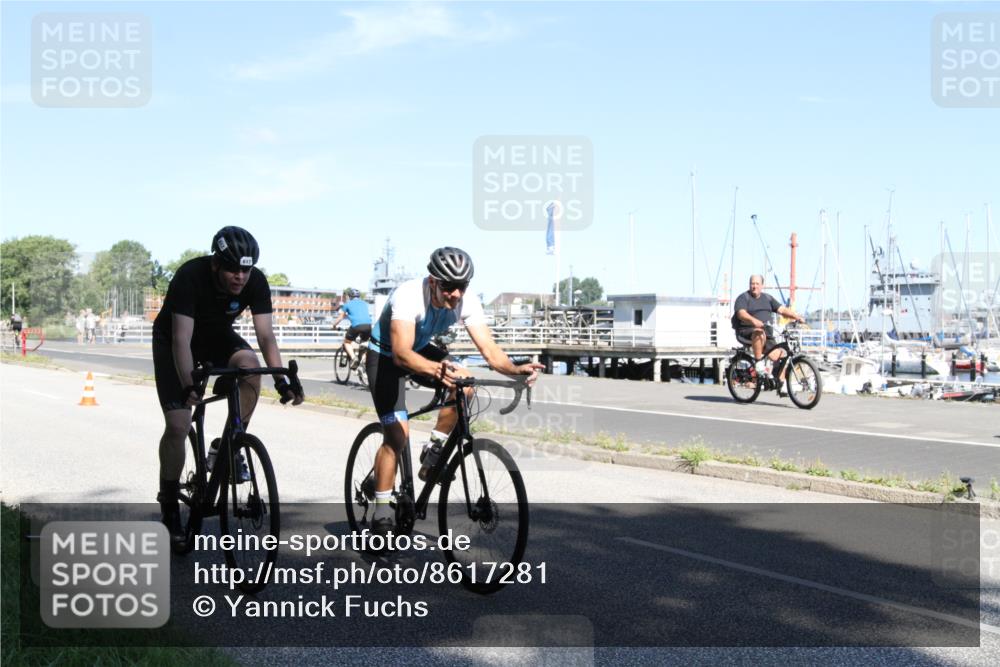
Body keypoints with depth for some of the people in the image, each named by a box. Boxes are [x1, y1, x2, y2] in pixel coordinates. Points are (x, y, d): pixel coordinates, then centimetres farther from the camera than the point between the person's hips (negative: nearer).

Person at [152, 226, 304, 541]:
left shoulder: (256, 282, -23)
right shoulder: (190, 276, -34)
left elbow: (265, 335, -25)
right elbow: (182, 339, -39)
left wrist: (281, 379, -38)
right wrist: (188, 385, -52)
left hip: (217, 336, 3)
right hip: (172, 340, -3)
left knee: (250, 366, -31)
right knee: (177, 425, -13)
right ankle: (168, 506, 4)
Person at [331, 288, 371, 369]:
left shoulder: (347, 304, 20)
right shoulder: (364, 303, 29)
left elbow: (340, 317, 29)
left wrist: (334, 325, 45)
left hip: (356, 325, -3)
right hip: (368, 325, 3)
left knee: (347, 341, 19)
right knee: (365, 342, 27)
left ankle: (353, 357, -5)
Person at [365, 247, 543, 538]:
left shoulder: (467, 303, -23)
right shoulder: (409, 295, -37)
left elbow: (490, 351, -28)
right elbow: (402, 354, -47)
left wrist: (516, 369, -48)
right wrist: (437, 370, -66)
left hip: (421, 349, 5)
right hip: (386, 356, -5)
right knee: (397, 434, -15)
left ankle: (435, 449, -1)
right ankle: (381, 514, -2)